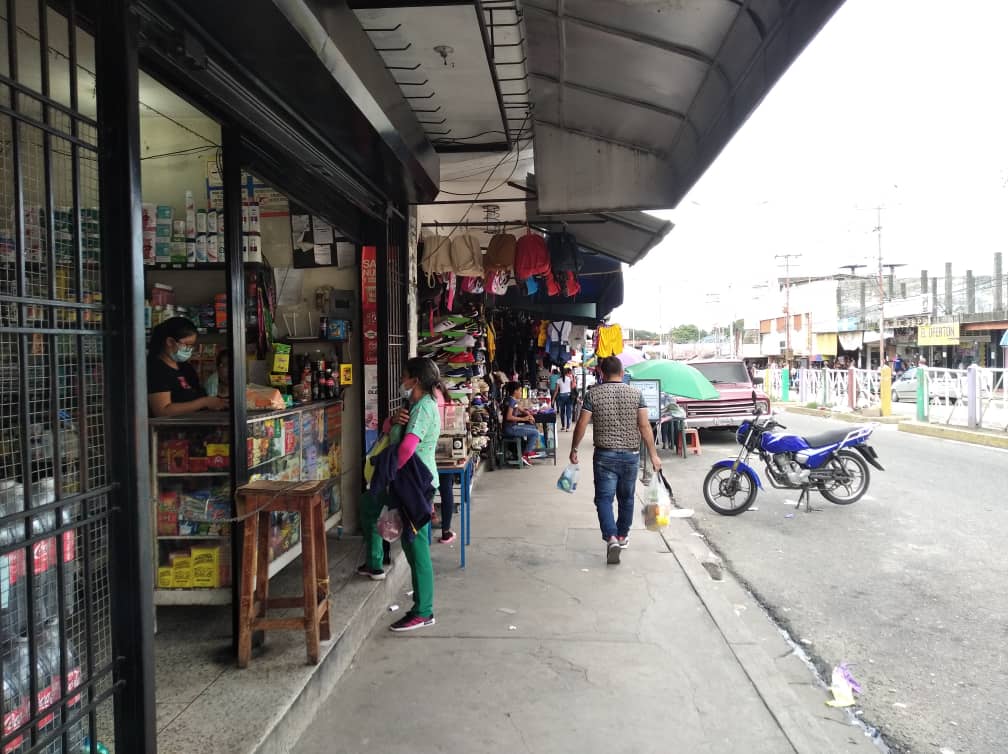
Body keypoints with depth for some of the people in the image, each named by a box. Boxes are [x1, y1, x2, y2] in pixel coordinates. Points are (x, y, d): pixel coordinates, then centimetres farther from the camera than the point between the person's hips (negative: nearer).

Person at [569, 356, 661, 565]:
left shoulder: (593, 394, -5)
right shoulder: (636, 394, -2)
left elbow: (581, 425, -5)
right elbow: (645, 427, -6)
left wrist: (574, 449, 8)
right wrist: (653, 455, -1)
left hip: (604, 455, -2)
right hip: (631, 455, 2)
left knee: (604, 498, 2)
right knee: (626, 498, 17)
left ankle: (611, 537, -17)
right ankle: (623, 536, 32)